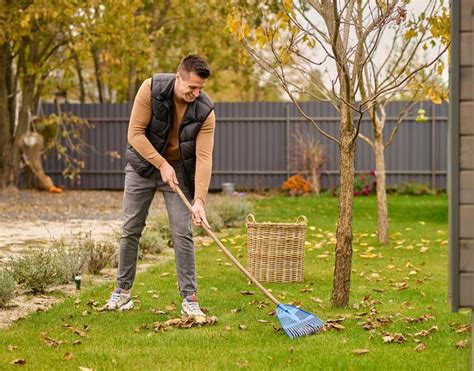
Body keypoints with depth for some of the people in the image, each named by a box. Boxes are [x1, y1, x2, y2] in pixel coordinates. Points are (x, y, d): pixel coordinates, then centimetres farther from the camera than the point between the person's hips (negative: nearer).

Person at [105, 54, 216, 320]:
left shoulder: (205, 111, -21)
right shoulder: (151, 89, -22)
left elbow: (204, 157, -24)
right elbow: (135, 133, -19)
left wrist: (200, 200, -31)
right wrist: (162, 165, -22)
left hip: (179, 170, 0)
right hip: (143, 164, 0)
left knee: (183, 233, -7)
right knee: (131, 229, 4)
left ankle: (190, 298, -2)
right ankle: (123, 291, 18)